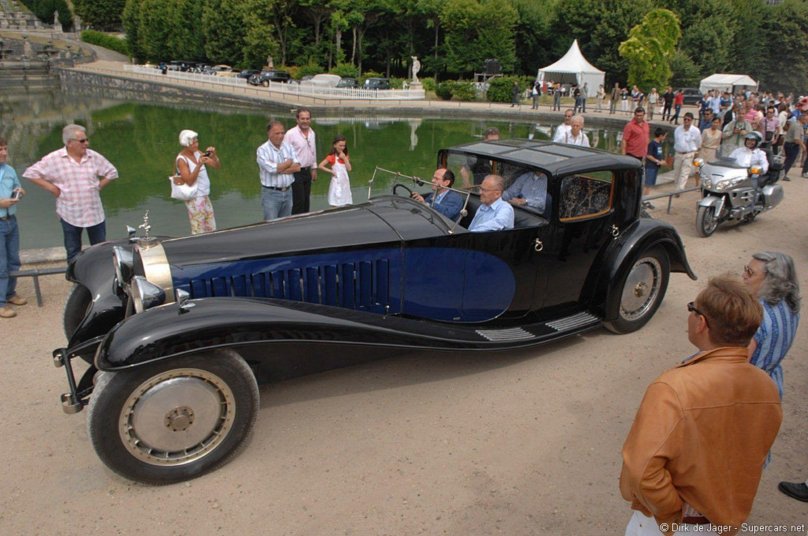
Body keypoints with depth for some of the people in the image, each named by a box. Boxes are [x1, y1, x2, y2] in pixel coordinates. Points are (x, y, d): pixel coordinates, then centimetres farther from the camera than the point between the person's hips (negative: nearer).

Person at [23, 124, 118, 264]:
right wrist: (51, 188, -7)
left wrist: (99, 186, 1)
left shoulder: (94, 157, 0)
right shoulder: (54, 159, -7)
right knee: (73, 254, 11)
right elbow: (30, 173, -2)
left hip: (95, 214, 2)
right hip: (70, 215, -2)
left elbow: (112, 172, 11)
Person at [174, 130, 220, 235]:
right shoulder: (181, 159, -13)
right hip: (195, 198, -7)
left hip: (205, 196, 7)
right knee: (199, 232, -4)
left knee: (211, 230, 13)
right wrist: (199, 165, -29)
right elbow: (189, 181, -21)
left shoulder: (198, 153, 6)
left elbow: (217, 166, 6)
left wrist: (214, 155, -13)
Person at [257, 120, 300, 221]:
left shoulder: (288, 147, 9)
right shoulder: (262, 150, -7)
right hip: (271, 193, -5)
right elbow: (272, 168, -19)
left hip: (287, 192, 5)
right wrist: (289, 162, -4)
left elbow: (297, 167, -2)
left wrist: (280, 169, -14)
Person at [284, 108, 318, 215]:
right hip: (296, 172, -7)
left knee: (306, 201, 12)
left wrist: (314, 168, 18)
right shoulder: (290, 134, -13)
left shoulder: (312, 133, 9)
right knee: (298, 202, -7)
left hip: (307, 171, 7)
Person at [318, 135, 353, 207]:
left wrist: (344, 158, -9)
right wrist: (331, 171, -13)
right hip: (337, 183, -6)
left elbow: (349, 168, -1)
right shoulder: (332, 157, -9)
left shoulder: (345, 156, 9)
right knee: (335, 205, -4)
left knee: (345, 205, 8)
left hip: (345, 182, 6)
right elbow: (321, 166, -13)